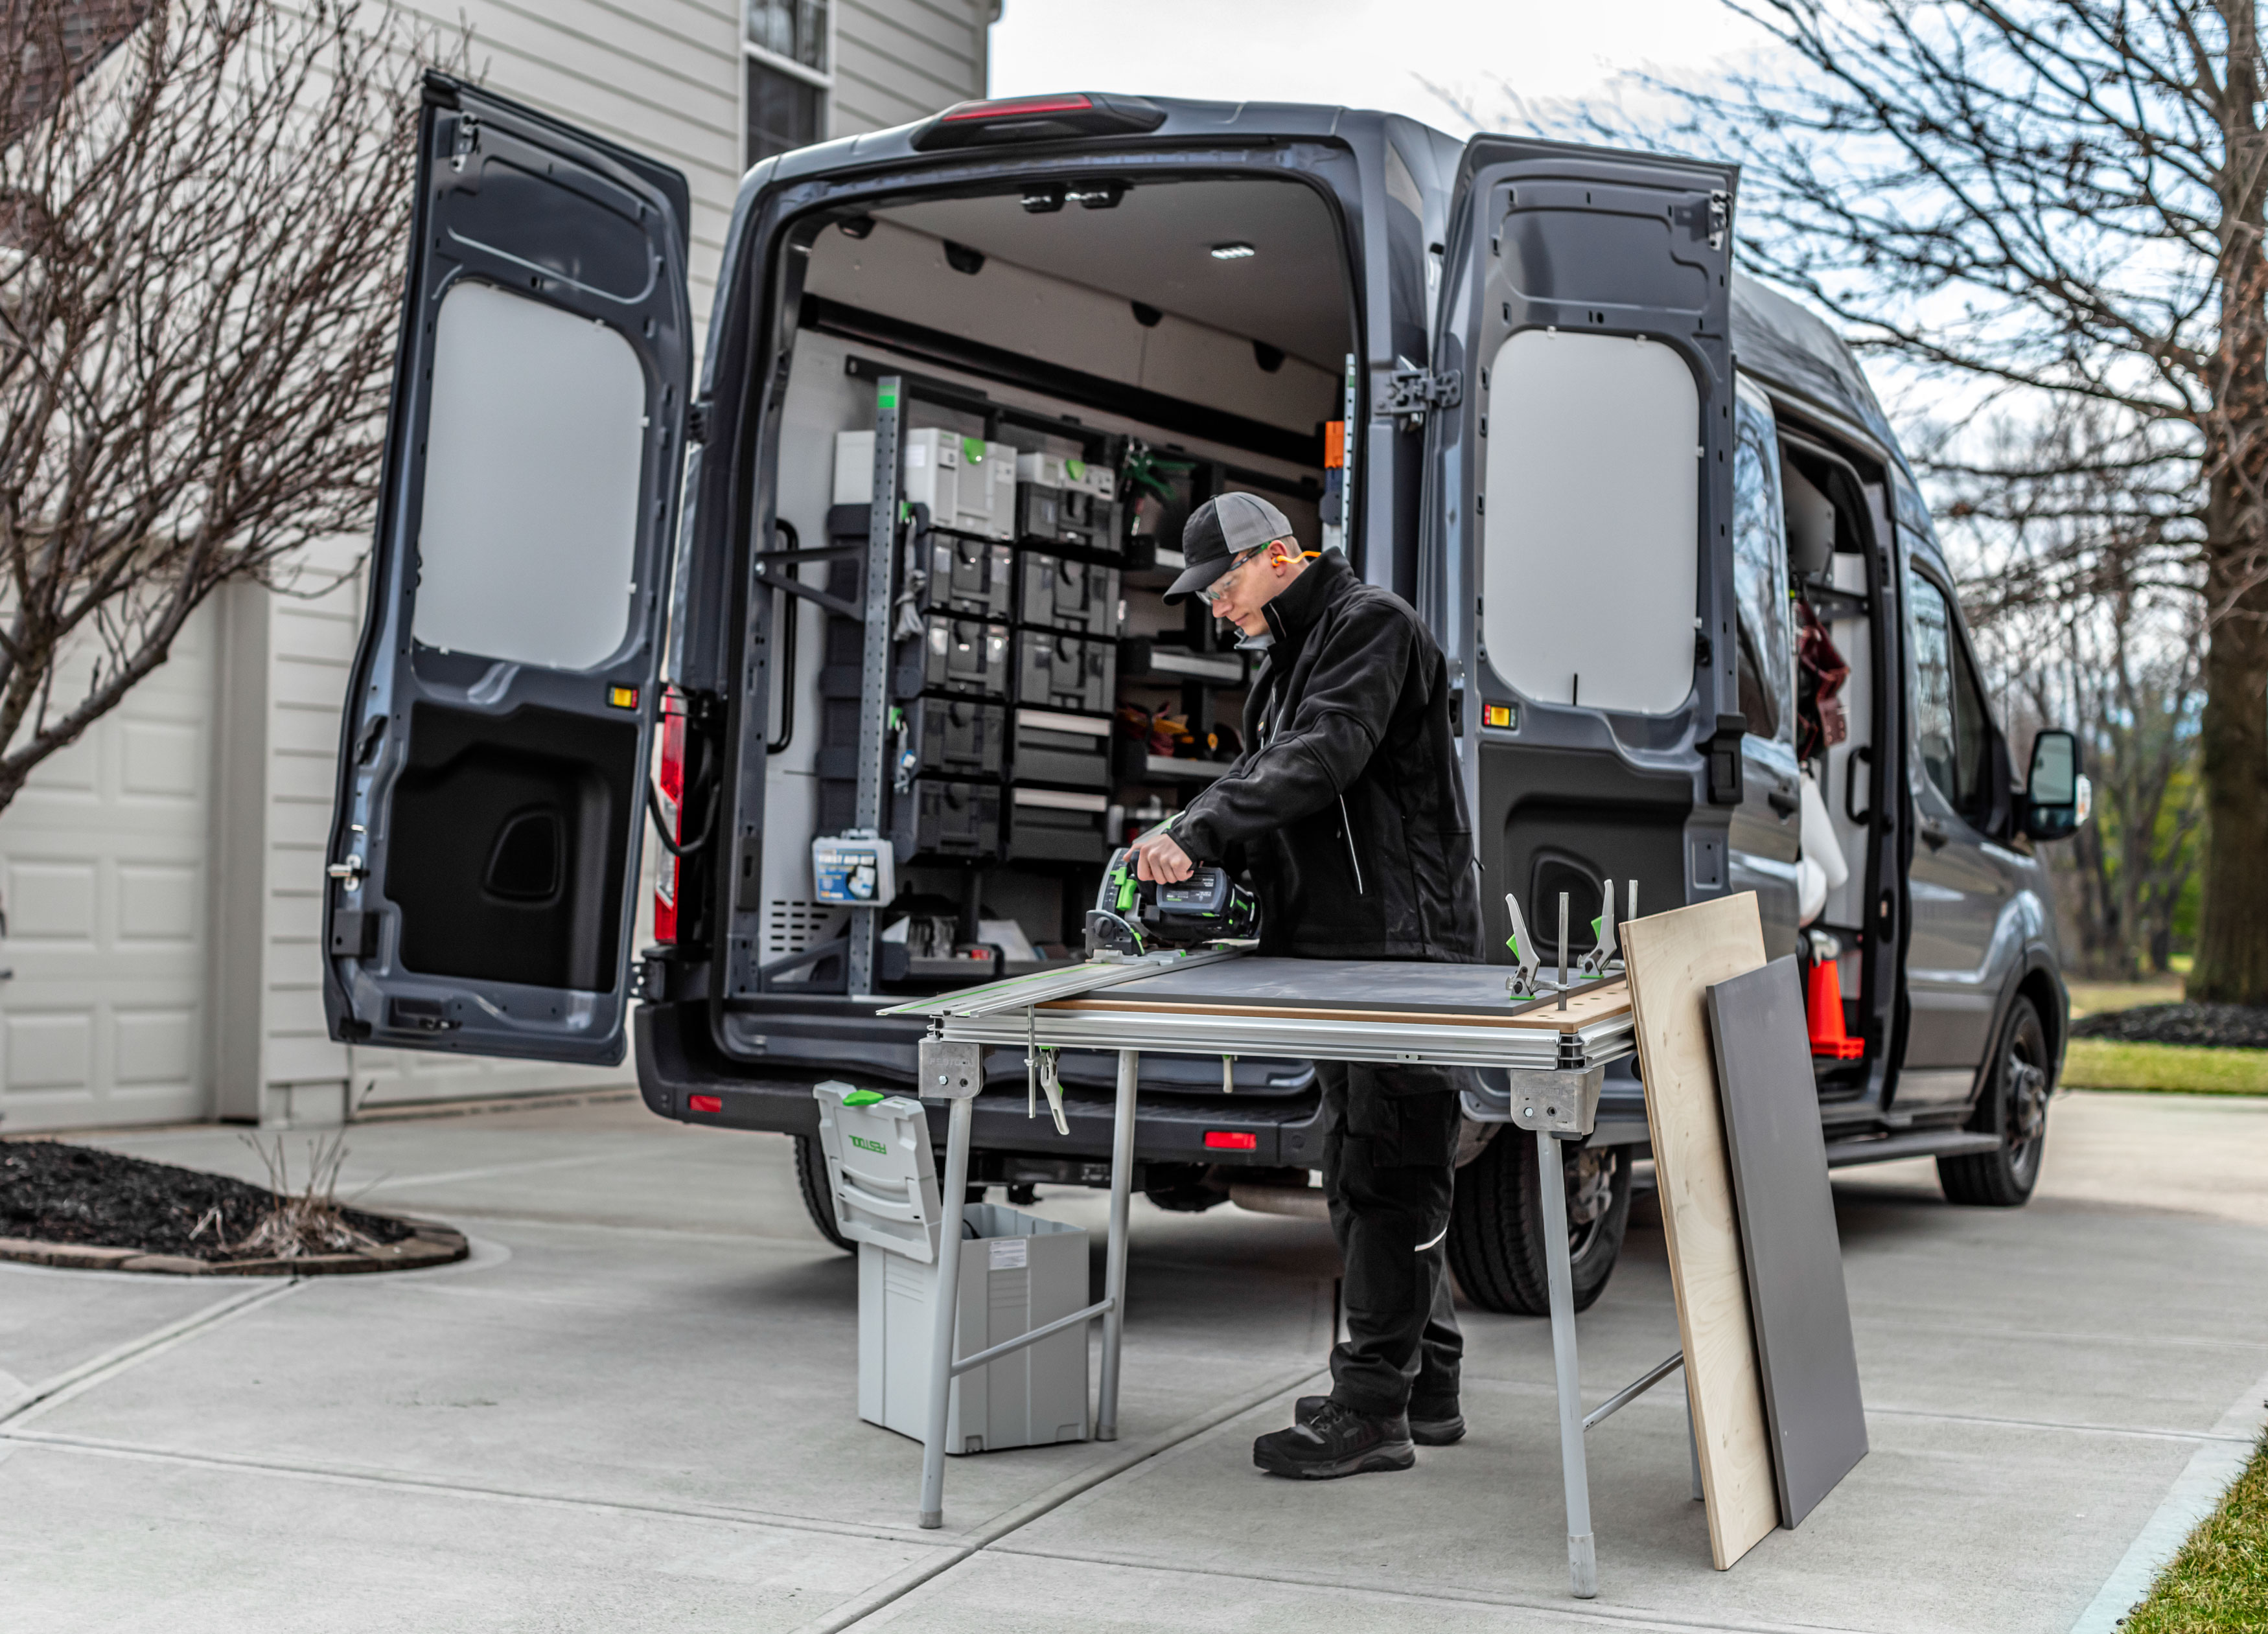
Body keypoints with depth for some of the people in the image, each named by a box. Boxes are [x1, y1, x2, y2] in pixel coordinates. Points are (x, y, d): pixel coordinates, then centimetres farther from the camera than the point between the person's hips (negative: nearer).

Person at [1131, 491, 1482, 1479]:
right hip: (1339, 953, 11)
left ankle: (1372, 1406, -7)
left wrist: (1199, 830, -27)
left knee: (1388, 1175, -9)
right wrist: (1195, 850, -1)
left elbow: (1320, 758, -23)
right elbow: (1268, 780, 17)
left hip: (1403, 950, -10)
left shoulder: (1372, 626, -8)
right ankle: (1425, 1387, 23)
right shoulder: (1290, 658, 22)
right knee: (1362, 1172, 14)